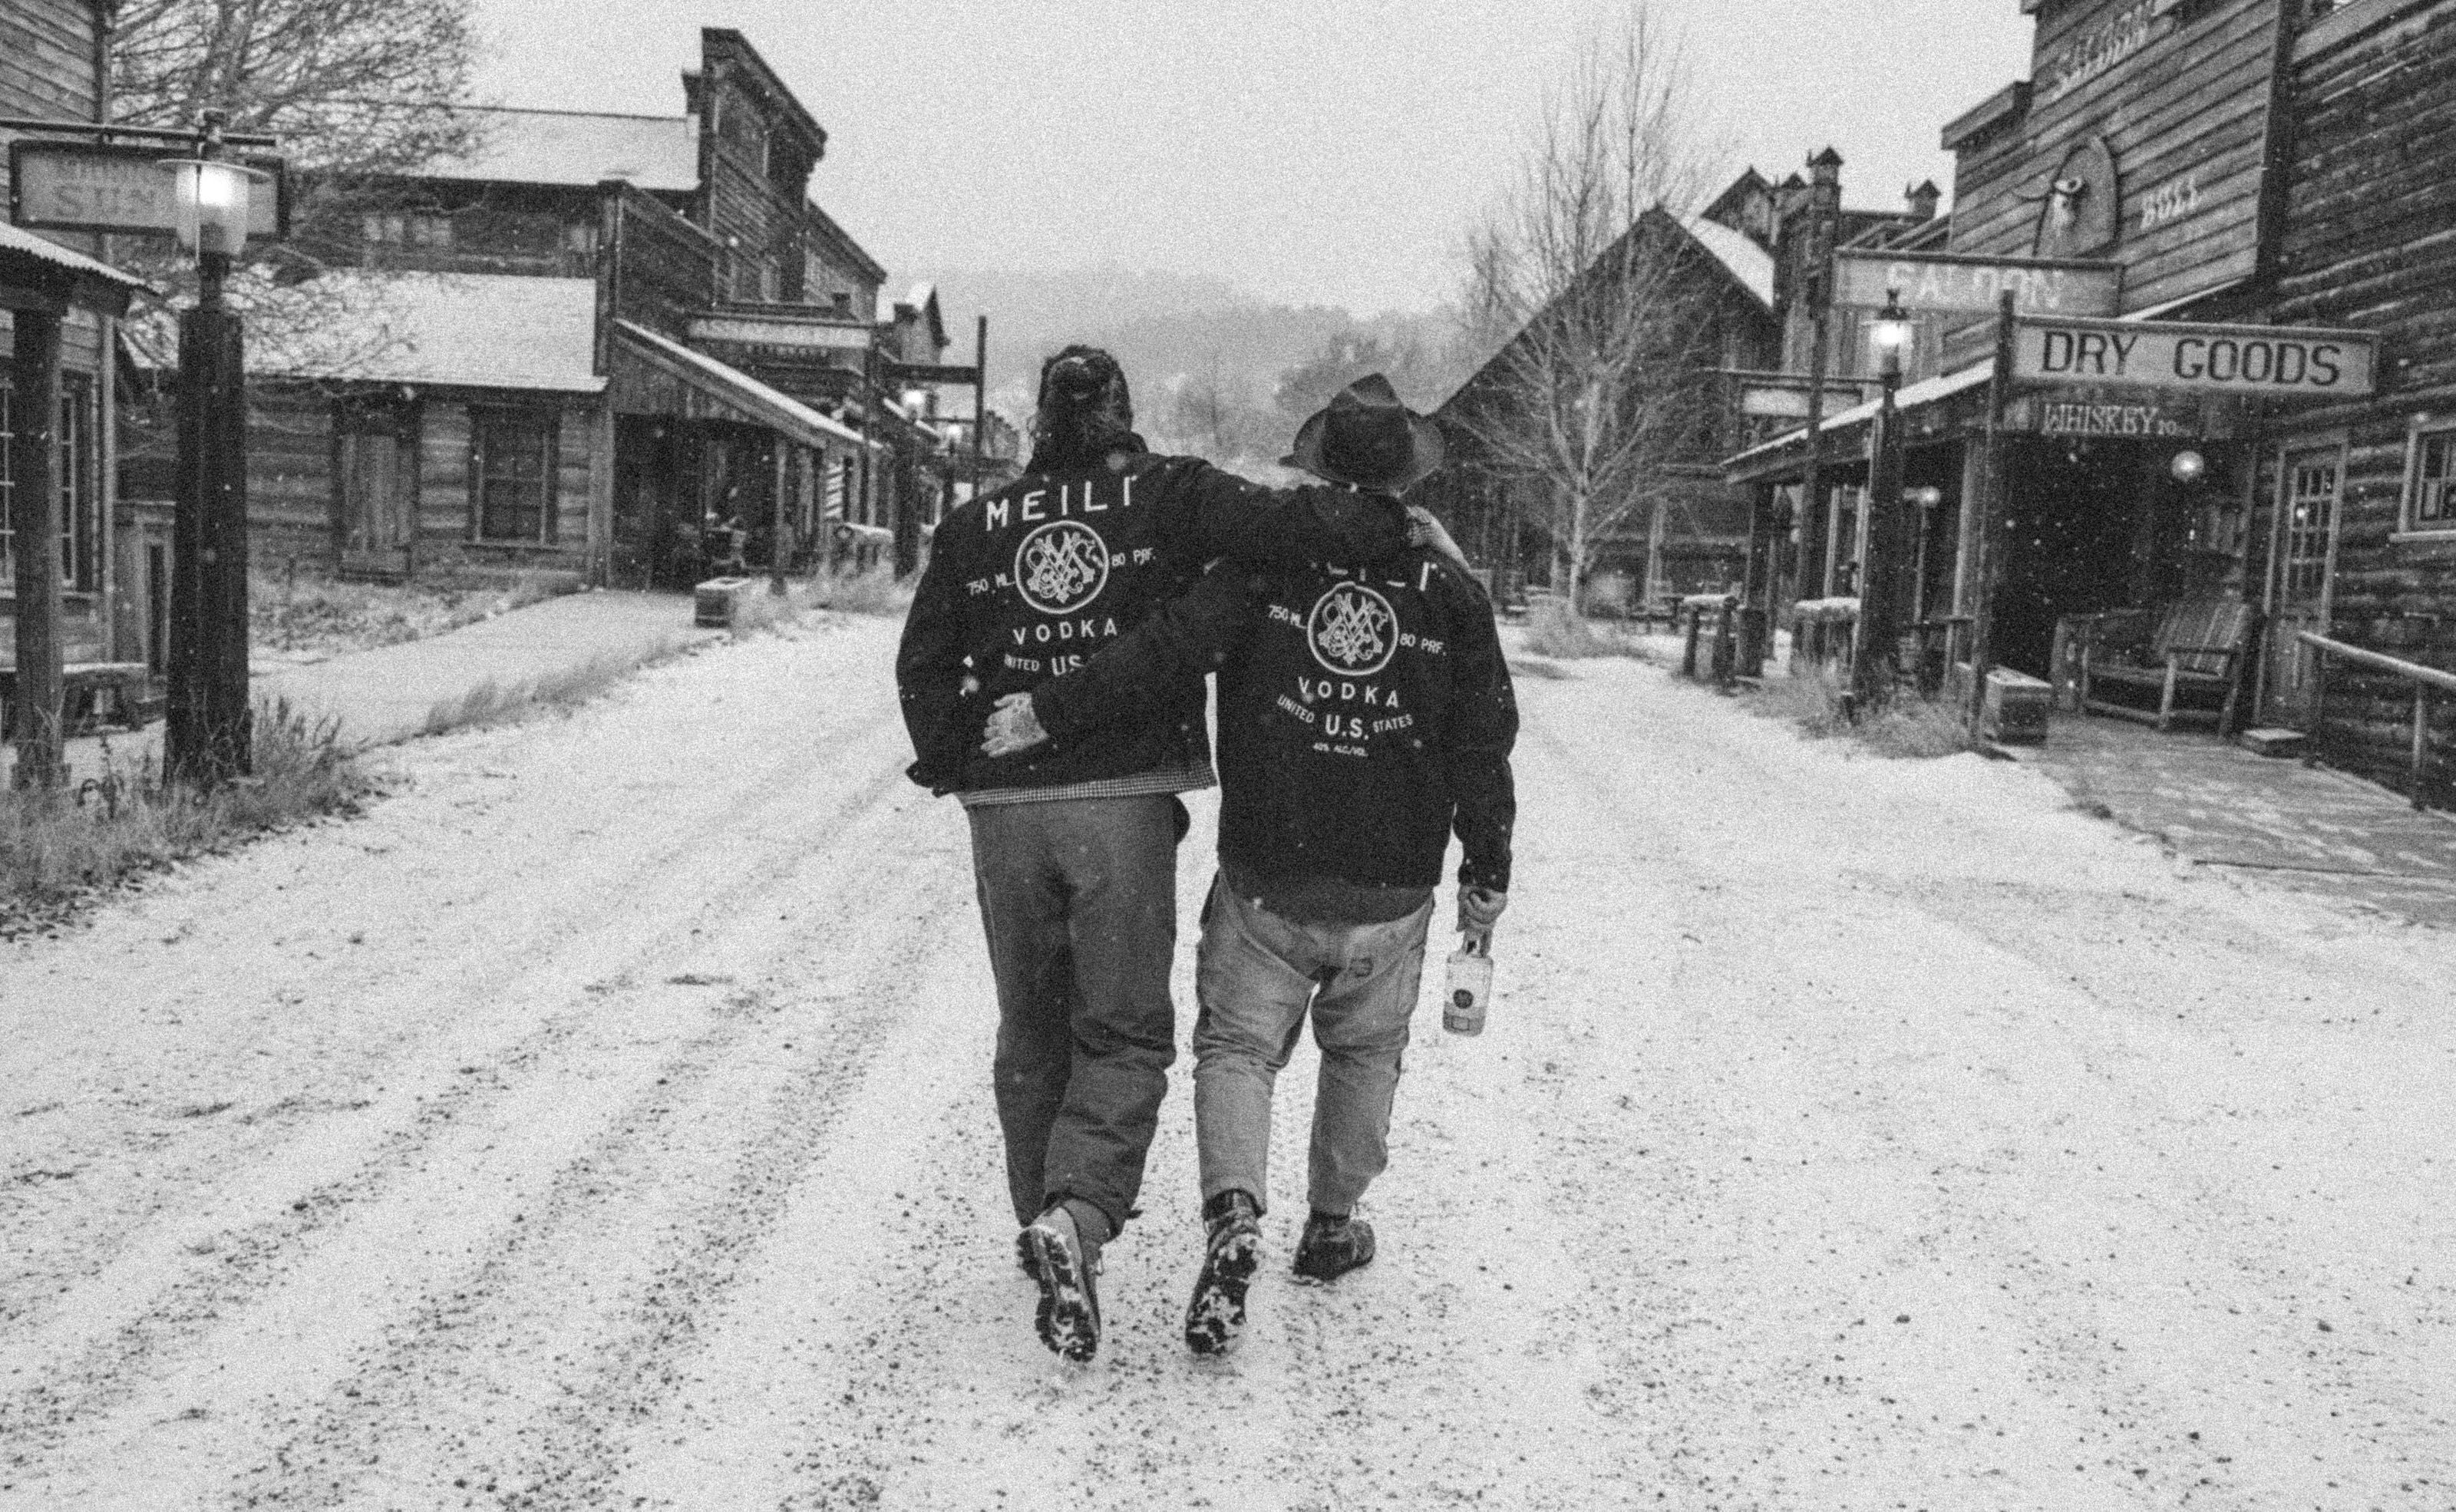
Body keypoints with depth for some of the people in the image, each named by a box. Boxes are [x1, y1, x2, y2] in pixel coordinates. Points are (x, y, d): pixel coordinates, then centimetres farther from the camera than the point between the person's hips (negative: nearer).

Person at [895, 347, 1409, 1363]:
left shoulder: (974, 526, 9)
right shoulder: (1166, 496, 0)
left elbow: (922, 666, 9)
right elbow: (1273, 525, -13)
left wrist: (954, 765, 17)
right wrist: (1396, 525, -2)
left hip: (1004, 809, 3)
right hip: (1125, 803, -3)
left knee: (1030, 1031, 18)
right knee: (1124, 1031, 4)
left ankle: (1045, 1220, 28)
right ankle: (1076, 1216, -17)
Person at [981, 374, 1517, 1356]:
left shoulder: (1268, 560, -5)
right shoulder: (1448, 587, 1)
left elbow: (1165, 651, -18)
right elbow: (1484, 739, 3)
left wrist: (1049, 715, -14)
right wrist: (1488, 869, 12)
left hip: (1266, 879, -2)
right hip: (1393, 890, 2)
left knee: (1236, 1046, 8)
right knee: (1363, 1052, 21)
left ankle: (1234, 1216, -14)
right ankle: (1332, 1226, 33)